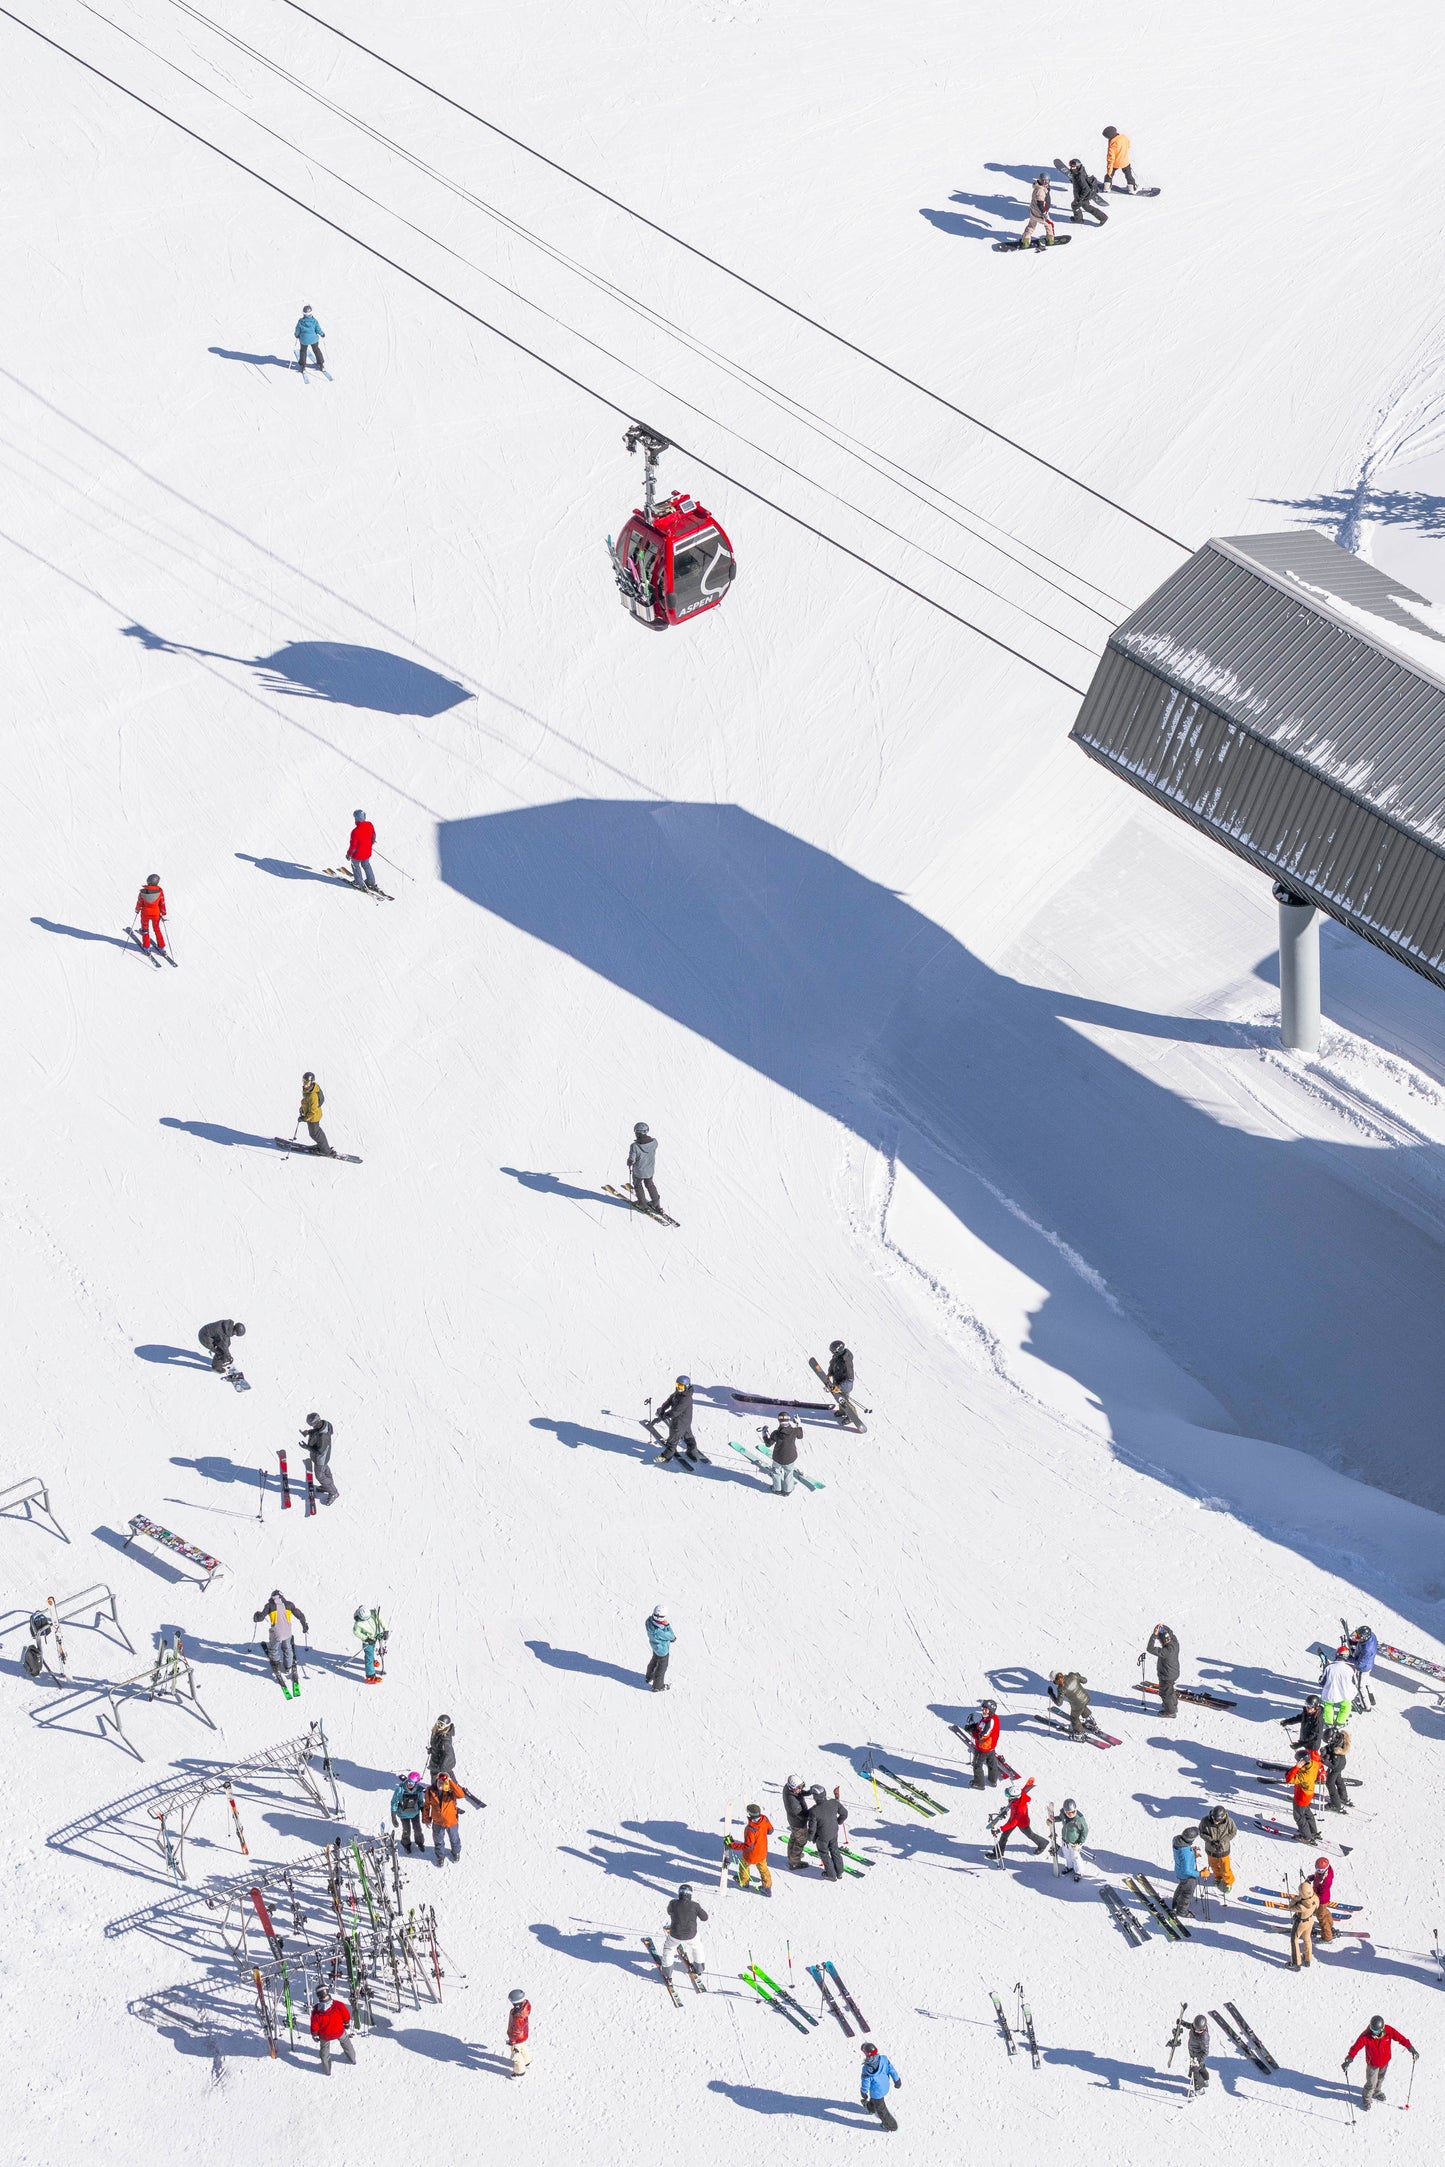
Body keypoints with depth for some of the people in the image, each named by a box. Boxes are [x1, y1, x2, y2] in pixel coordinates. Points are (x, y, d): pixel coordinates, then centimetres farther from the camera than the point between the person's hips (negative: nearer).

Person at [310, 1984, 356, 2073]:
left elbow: (314, 2025, -13)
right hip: (339, 2032, 1)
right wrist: (347, 2024, 12)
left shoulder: (316, 2011, -27)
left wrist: (314, 2035, 7)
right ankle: (353, 2060, 48)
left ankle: (326, 2071, 39)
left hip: (324, 2036, -1)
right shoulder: (338, 2005, -27)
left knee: (325, 2050, 26)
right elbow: (346, 2015, -10)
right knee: (346, 2043, 29)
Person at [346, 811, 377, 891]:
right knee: (366, 865, 30)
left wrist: (349, 854, -5)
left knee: (355, 866, 24)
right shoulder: (369, 825, -17)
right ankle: (372, 882, 41)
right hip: (367, 852, 5)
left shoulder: (355, 831, -34)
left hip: (358, 854, -5)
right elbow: (373, 835, 2)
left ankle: (360, 884, 35)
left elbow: (353, 845, -23)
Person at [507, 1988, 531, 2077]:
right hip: (525, 2034, 8)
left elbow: (517, 2030, -29)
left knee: (516, 2054, 18)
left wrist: (512, 2040, -13)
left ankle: (520, 2072, 40)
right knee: (523, 2048, 33)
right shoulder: (525, 2003, -21)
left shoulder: (518, 2016, -45)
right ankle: (527, 2063, 58)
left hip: (518, 2038, -8)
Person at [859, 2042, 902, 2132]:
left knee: (881, 2109, 22)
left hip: (877, 2092, -6)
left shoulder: (867, 2069, -36)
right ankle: (871, 2108, 66)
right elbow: (891, 2070, -11)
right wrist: (897, 2081, 7)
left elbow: (865, 2083, -21)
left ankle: (891, 2125, 40)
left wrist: (863, 2092, 0)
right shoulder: (884, 2059, -25)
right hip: (886, 2087, 6)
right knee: (874, 2098, 37)